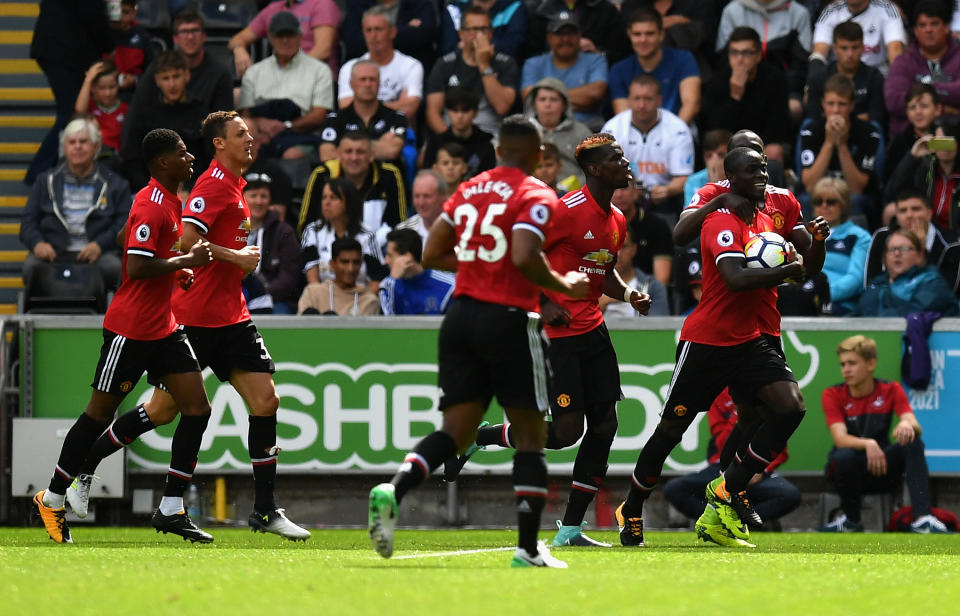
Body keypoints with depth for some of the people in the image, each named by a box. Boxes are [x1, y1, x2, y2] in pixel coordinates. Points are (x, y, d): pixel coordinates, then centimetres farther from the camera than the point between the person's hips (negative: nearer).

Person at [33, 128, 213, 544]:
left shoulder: (169, 202, 11)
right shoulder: (150, 207, -19)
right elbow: (136, 267, -27)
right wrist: (185, 261, -20)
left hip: (163, 329, 9)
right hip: (130, 330, -9)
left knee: (197, 408, 0)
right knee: (100, 413, 1)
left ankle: (172, 510, 4)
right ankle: (52, 499, 16)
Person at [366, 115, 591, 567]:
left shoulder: (468, 191, 13)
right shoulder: (535, 197, -6)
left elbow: (432, 255, 14)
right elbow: (526, 258, -21)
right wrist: (565, 287, -5)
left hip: (461, 314, 6)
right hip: (508, 321, -6)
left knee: (455, 431, 5)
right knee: (529, 436, 5)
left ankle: (394, 490, -22)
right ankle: (528, 548, 2)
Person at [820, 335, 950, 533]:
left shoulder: (891, 390, 0)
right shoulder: (832, 395, -6)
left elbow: (915, 426, -13)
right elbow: (840, 439, -20)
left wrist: (907, 425, -39)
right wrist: (868, 444, -41)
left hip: (880, 467, 2)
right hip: (849, 471, -2)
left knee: (913, 442, -25)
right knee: (844, 456, -38)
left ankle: (922, 518, -36)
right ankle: (851, 520, -13)